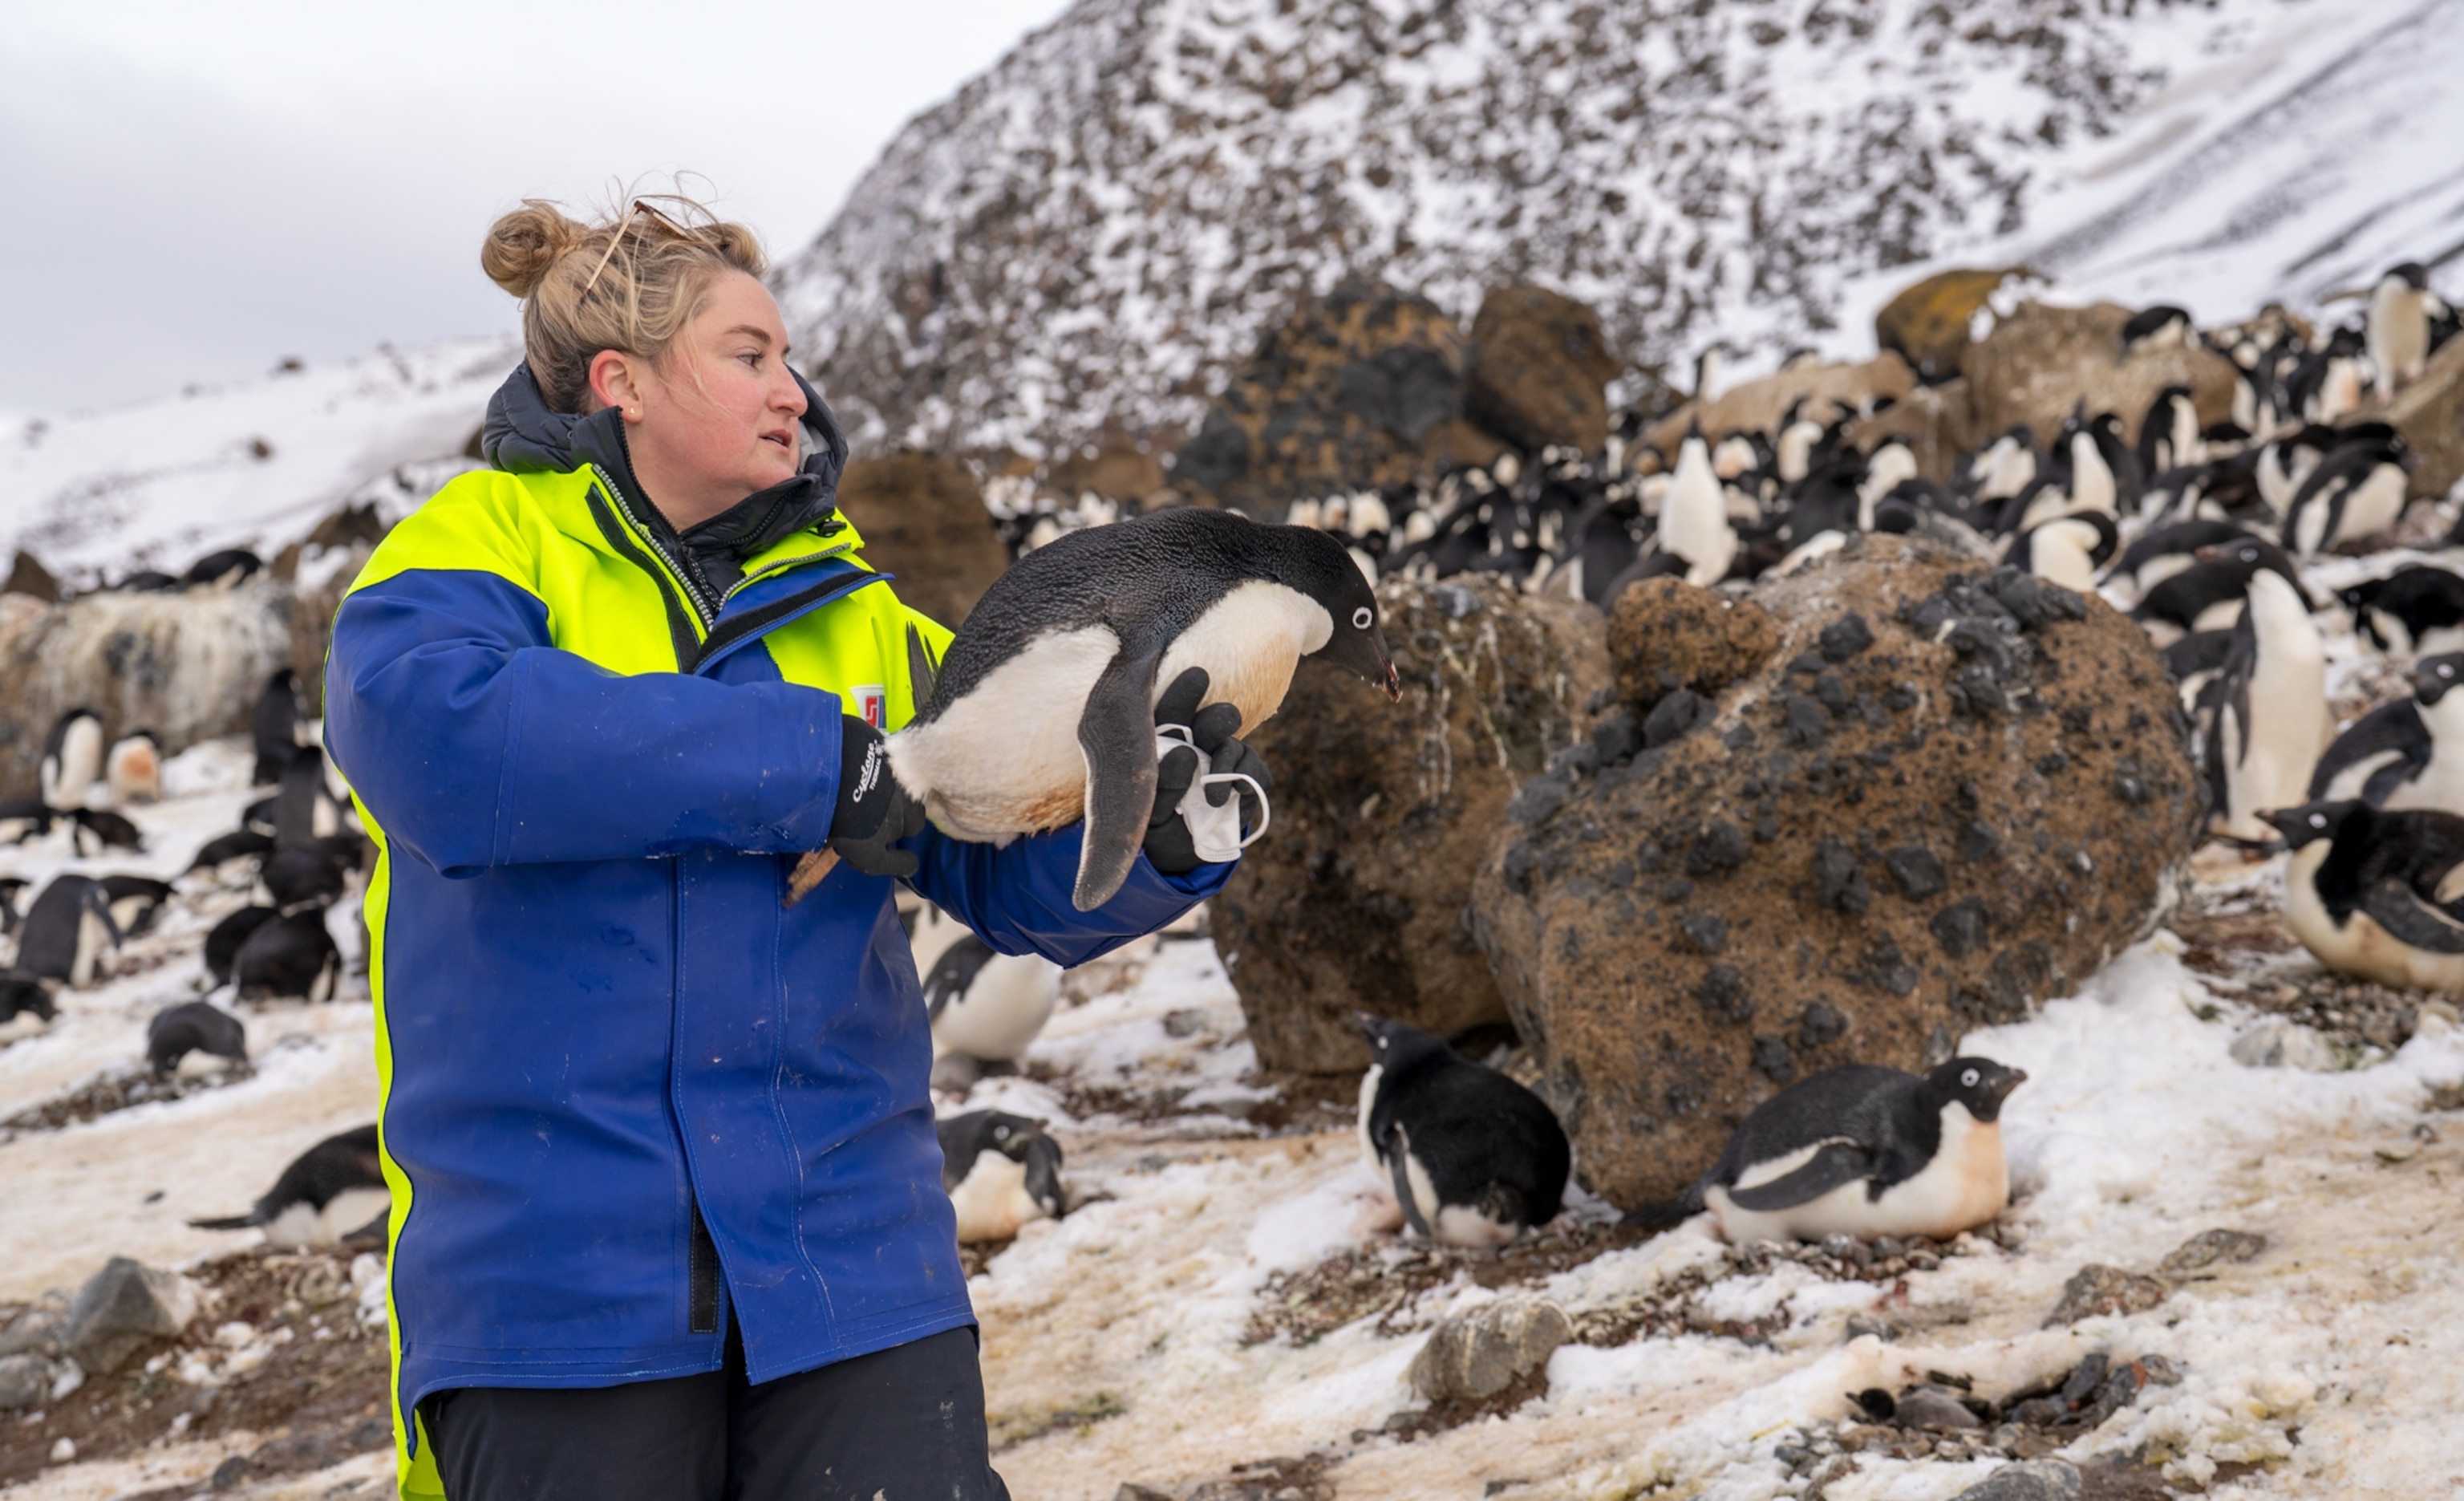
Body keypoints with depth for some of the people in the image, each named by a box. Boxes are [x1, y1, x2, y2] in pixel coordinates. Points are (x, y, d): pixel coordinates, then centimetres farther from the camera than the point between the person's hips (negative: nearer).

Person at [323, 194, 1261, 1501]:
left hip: (846, 1263, 3)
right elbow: (423, 728, -22)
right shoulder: (484, 541, 2)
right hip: (552, 1280, -3)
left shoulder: (847, 607, 15)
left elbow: (1032, 880, 10)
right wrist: (807, 768, -20)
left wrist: (1161, 827, -13)